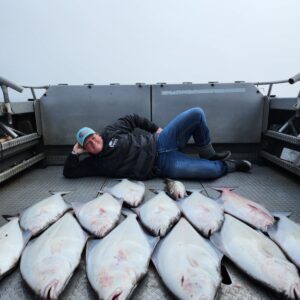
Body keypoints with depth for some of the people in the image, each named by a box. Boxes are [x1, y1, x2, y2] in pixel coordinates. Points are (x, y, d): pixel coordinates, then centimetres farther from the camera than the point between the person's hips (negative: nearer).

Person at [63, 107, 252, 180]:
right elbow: (69, 172, 0)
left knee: (197, 114, -12)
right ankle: (230, 166, 20)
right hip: (164, 166, -4)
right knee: (213, 171, -18)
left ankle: (209, 155, 10)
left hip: (159, 142, 4)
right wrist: (75, 153, -7)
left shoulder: (111, 132, 5)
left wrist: (155, 128, 13)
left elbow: (132, 119, 17)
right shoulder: (96, 163, -1)